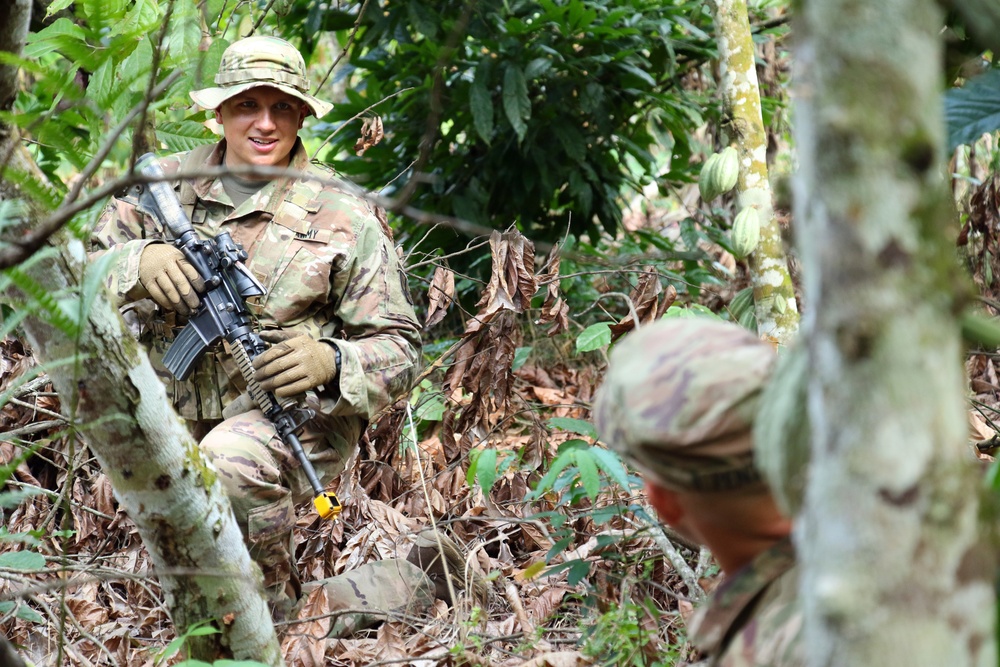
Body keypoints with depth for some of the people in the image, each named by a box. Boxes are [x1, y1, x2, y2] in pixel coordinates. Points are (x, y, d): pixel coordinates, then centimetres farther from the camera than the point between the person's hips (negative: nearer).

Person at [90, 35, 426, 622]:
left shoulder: (346, 216, -3)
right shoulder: (167, 185, 4)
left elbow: (399, 350, -2)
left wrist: (331, 363, -24)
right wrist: (138, 263, -22)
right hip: (180, 419, 4)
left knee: (232, 461, -37)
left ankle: (276, 606, -14)